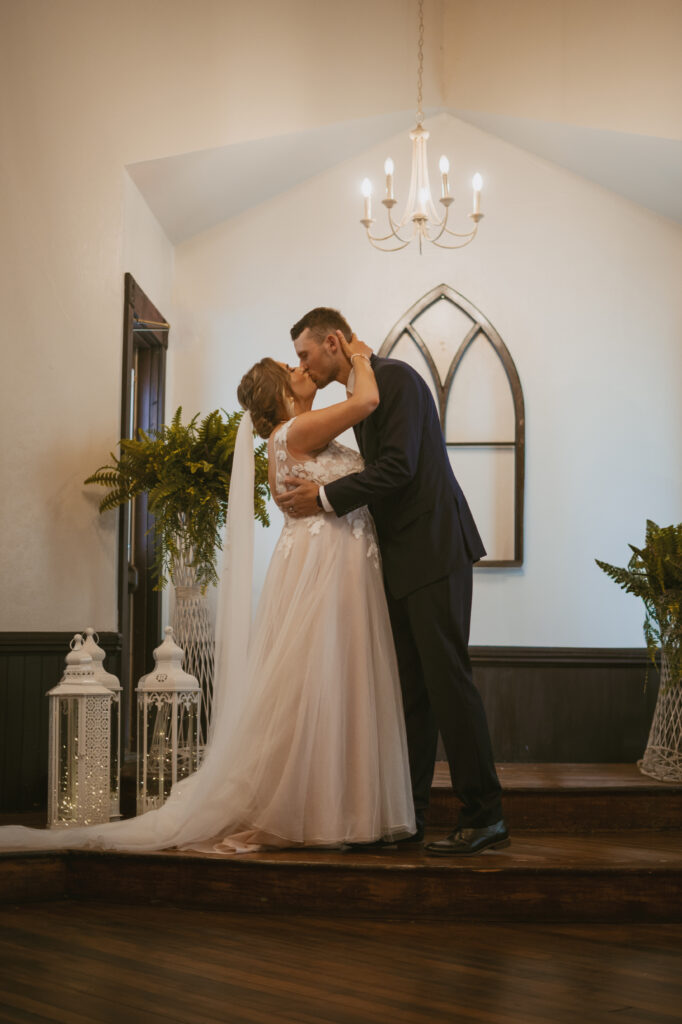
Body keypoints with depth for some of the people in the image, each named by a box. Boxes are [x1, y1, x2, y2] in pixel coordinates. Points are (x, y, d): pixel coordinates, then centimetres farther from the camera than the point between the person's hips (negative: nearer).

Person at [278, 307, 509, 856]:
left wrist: (325, 497, -13)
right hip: (401, 560, 9)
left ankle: (484, 815, -4)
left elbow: (398, 467, -18)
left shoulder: (395, 378, -8)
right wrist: (318, 492, 9)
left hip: (435, 548, -9)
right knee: (409, 687, 10)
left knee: (447, 679, -9)